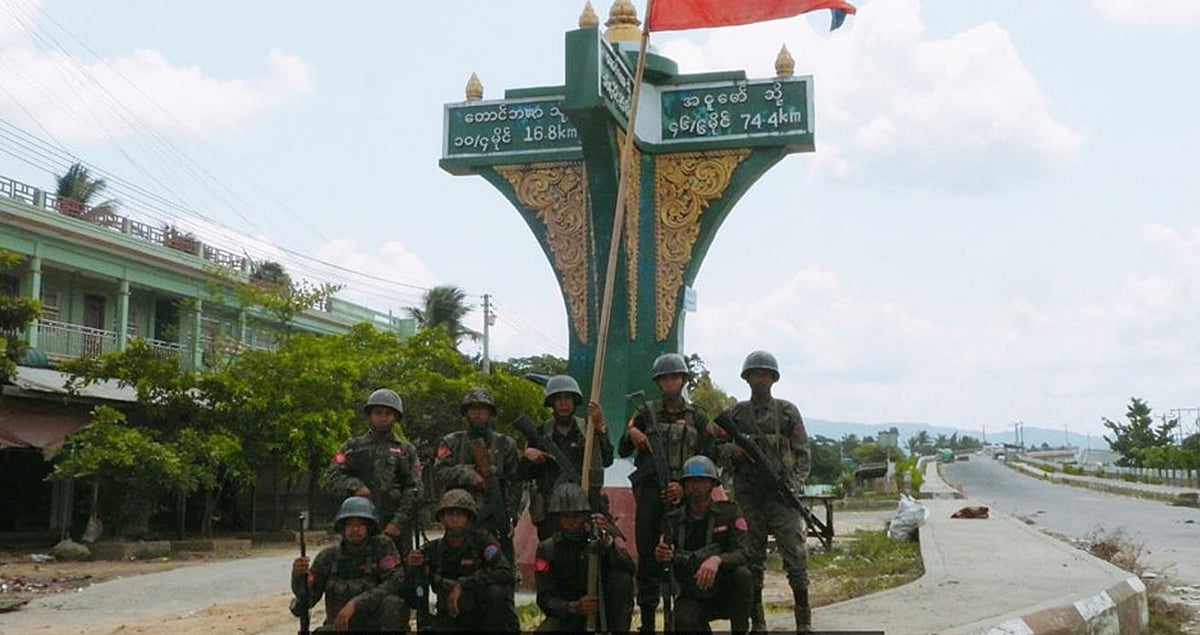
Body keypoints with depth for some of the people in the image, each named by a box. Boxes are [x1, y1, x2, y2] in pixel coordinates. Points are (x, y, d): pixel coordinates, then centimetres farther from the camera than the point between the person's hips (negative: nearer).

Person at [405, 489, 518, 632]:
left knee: (495, 593, -33)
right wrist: (411, 567, -20)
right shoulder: (433, 549, 1)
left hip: (485, 613, -1)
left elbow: (505, 572, -25)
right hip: (451, 617, 2)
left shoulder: (482, 540, -8)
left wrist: (462, 585, -28)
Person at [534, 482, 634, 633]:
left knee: (622, 579, -26)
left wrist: (607, 540, -36)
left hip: (601, 608, 0)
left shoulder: (598, 538, -7)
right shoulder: (547, 548, -7)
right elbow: (545, 599, -12)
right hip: (567, 613, 0)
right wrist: (574, 607, -33)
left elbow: (629, 570, -21)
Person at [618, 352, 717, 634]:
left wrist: (685, 487, -8)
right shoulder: (646, 413, 10)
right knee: (648, 555, 0)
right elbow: (622, 451, 10)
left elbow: (709, 459, 6)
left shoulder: (698, 417, 10)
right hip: (649, 493, 0)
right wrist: (630, 435, -12)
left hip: (684, 494, 0)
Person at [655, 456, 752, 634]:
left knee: (742, 574, -33)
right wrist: (660, 556, -24)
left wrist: (717, 559, -39)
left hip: (727, 594, 0)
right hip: (693, 597, 0)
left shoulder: (729, 511, -6)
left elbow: (744, 552, -18)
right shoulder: (675, 519, 1)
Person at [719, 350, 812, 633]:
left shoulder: (788, 412, 7)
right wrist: (731, 450, -9)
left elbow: (803, 454, 5)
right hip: (749, 498, 1)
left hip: (783, 496, -1)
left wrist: (793, 482, -10)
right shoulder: (734, 414, 9)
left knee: (796, 556, -7)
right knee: (752, 559, 4)